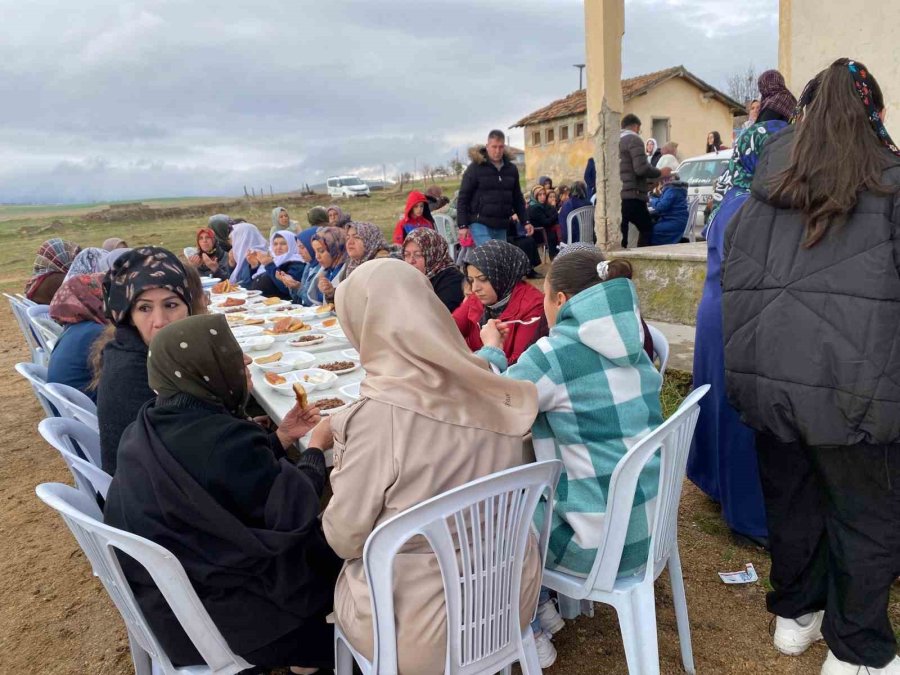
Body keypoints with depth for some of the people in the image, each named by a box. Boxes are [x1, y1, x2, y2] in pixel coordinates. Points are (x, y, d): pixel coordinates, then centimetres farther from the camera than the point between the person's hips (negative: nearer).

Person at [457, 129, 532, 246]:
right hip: (480, 224, -5)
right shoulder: (475, 168, -4)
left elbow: (518, 198, 19)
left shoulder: (511, 169, 11)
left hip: (501, 226, 5)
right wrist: (462, 225, -11)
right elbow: (463, 198, -4)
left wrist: (525, 222, 12)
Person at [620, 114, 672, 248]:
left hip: (617, 196, 7)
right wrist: (660, 173, 0)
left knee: (621, 233, 8)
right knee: (647, 229, 2)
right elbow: (641, 168, -16)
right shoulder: (634, 139, -5)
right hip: (632, 196, -7)